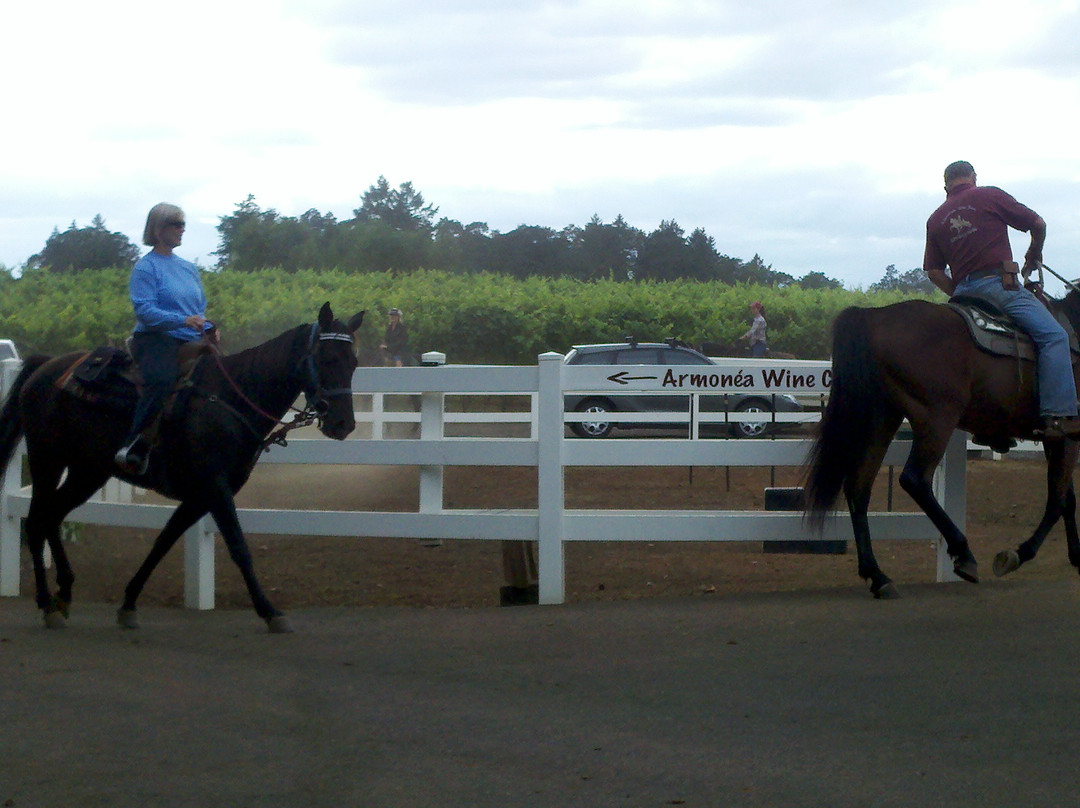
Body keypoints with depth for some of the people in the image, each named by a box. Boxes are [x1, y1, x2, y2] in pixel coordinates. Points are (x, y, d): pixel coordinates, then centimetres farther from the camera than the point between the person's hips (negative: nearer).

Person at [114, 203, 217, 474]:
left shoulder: (189, 268, 21)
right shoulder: (146, 267, -1)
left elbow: (200, 308, 28)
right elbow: (144, 309, -12)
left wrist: (209, 329, 5)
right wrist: (182, 321, -24)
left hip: (189, 341, 8)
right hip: (156, 340, -8)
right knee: (162, 381, -36)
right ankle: (133, 448, -39)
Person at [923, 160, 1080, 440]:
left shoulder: (935, 220, 19)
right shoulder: (989, 196, 6)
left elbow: (933, 272, 14)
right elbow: (1037, 224, 10)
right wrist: (1035, 252, 28)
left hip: (962, 291, 7)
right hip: (998, 282, -7)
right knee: (1053, 336, -12)